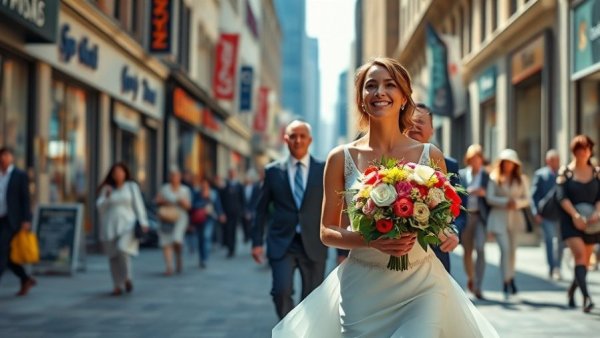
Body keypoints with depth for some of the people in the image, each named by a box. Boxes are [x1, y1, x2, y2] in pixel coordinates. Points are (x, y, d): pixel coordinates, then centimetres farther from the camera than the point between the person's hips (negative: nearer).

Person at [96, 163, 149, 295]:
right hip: (110, 227, 2)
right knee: (113, 256, 1)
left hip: (127, 224, -2)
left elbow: (138, 205, 4)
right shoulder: (106, 189, 11)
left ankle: (127, 277, -3)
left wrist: (143, 222, -6)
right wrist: (106, 197, -10)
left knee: (123, 249, -24)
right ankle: (118, 286, 8)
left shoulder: (132, 187, 8)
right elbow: (100, 207, 7)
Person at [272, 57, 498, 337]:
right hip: (362, 286, 0)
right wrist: (371, 240, -15)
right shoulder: (341, 158, 1)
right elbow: (327, 232, 4)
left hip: (421, 283, 0)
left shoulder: (431, 157, 2)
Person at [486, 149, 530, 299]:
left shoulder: (521, 179, 9)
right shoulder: (494, 178, 0)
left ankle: (509, 279, 26)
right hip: (498, 217, -3)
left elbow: (526, 199, 5)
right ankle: (507, 281, -12)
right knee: (505, 249, -14)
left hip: (515, 217, 3)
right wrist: (505, 202, -18)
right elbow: (489, 198, -6)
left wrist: (517, 203, -15)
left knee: (512, 250, 10)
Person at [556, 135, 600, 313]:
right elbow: (562, 196, -9)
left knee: (586, 260, 9)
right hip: (571, 220, -3)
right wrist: (575, 215, -21)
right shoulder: (565, 172, -1)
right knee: (580, 254, -20)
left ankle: (571, 291, 33)